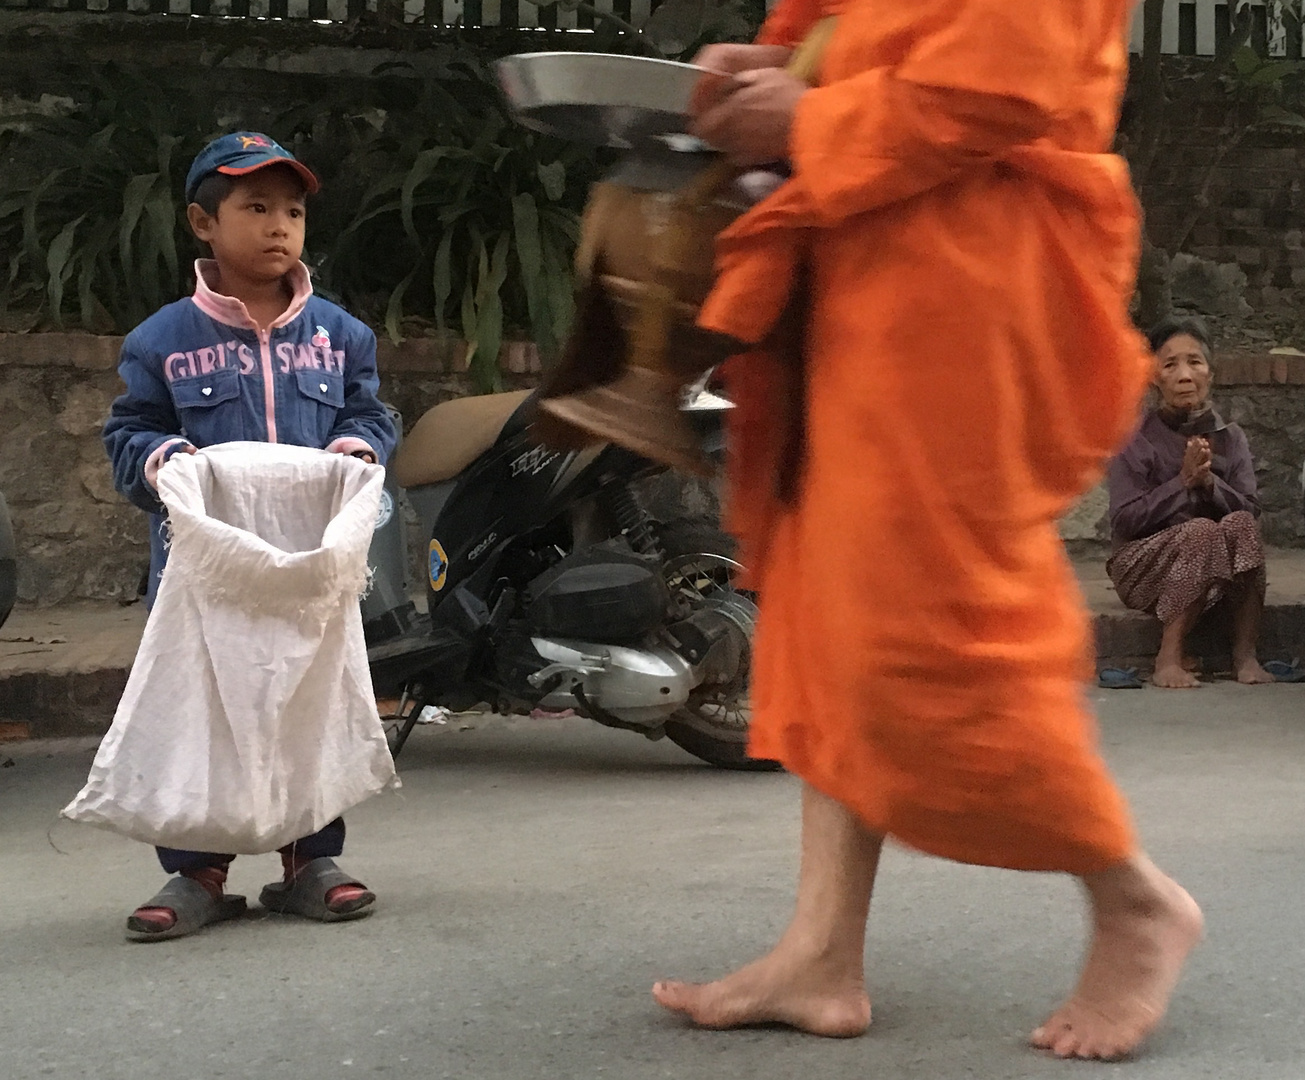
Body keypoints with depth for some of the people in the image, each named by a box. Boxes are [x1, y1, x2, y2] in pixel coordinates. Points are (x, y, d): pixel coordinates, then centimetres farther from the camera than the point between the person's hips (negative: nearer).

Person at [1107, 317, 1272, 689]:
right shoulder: (1136, 440, -5)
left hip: (1222, 570, 3)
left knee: (1240, 525, -27)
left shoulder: (1231, 439, 6)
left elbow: (1250, 512, -4)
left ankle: (1245, 654, -25)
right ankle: (1169, 658, -28)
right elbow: (1124, 521, -14)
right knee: (1201, 530, -32)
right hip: (1146, 567, -3)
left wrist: (1209, 481, -21)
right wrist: (1183, 481, -22)